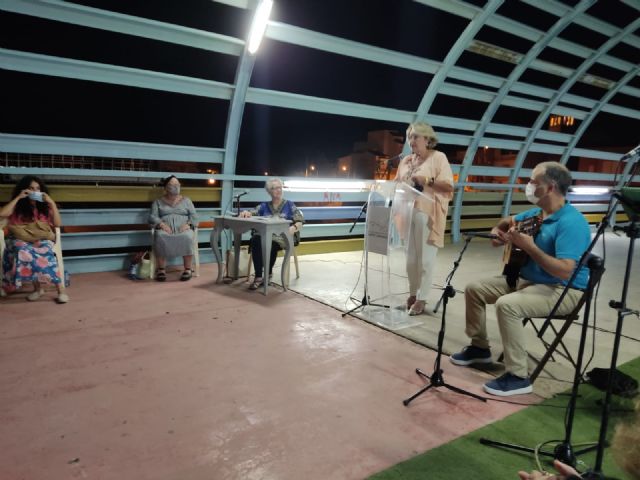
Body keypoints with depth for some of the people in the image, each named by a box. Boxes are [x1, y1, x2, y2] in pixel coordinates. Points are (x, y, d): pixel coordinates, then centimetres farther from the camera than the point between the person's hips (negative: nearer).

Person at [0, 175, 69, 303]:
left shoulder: (45, 206, 12)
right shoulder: (17, 206, 11)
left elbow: (58, 223, 0)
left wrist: (52, 203, -5)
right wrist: (18, 198, -6)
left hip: (42, 239, 0)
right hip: (21, 239, 1)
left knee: (44, 251, -36)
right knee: (23, 251, -37)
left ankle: (61, 289, -39)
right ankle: (38, 287, -28)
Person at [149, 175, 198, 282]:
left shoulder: (186, 200, 19)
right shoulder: (158, 202, 18)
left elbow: (194, 216, 9)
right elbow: (152, 217, 6)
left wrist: (188, 224, -13)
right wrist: (162, 224, -16)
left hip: (183, 228, 0)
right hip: (165, 228, 0)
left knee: (187, 237, -36)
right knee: (160, 237, -36)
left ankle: (188, 269, -29)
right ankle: (161, 269, -28)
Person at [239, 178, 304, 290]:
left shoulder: (289, 205, 10)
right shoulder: (264, 206, 18)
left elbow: (300, 221, 1)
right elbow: (251, 213, 6)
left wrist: (293, 228, -22)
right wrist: (246, 213, -19)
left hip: (283, 236, -2)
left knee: (271, 243, -37)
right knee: (255, 240, -33)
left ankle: (268, 273, -13)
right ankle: (258, 276, -33)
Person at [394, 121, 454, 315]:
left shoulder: (438, 157, -1)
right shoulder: (405, 161, 16)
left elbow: (449, 186, -9)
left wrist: (427, 180, -20)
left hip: (427, 214, -6)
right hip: (407, 213, 6)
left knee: (425, 258, -2)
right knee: (410, 257, 10)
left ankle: (421, 299, 5)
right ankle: (412, 294, 22)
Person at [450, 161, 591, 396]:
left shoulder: (571, 222, -23)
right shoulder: (535, 213, 5)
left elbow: (565, 271, -32)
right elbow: (507, 223, 25)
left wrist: (529, 246, -32)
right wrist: (502, 227, 0)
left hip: (563, 290, -9)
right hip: (526, 279, 10)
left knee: (507, 304, -35)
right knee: (474, 289, 6)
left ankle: (518, 376, -22)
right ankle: (479, 347, 20)